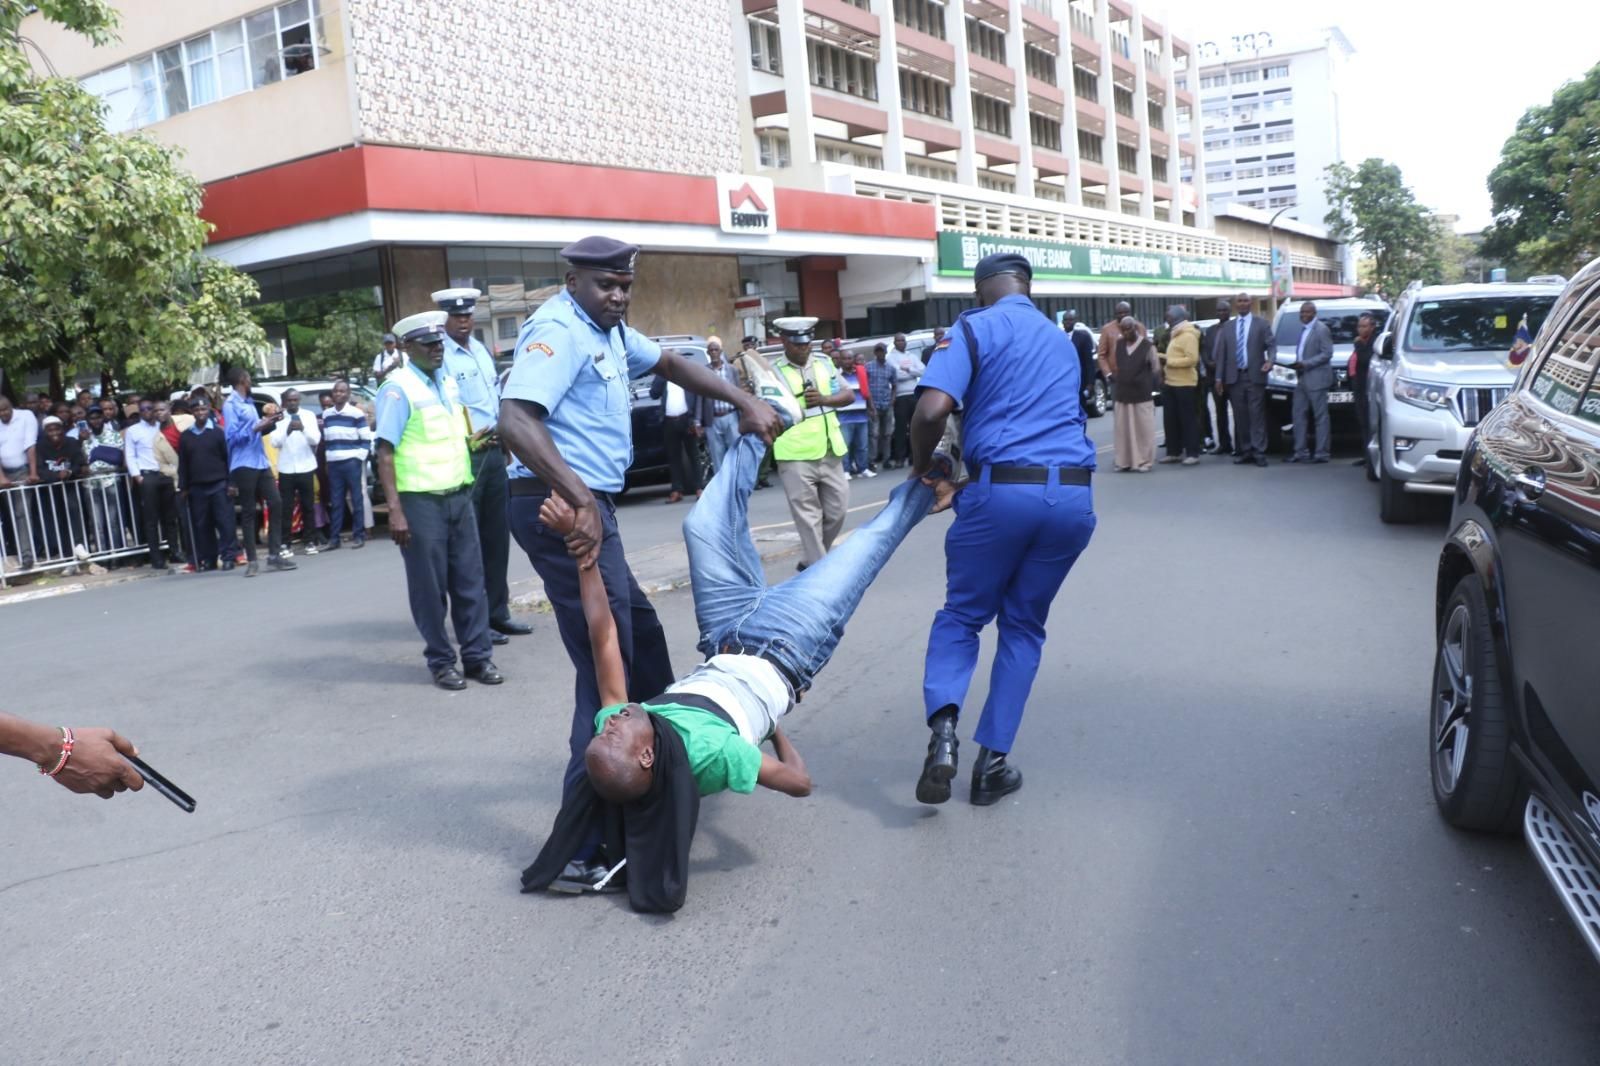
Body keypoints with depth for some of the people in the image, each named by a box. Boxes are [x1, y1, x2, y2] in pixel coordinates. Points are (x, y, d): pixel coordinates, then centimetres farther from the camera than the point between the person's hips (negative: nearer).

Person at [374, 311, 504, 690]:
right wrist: (395, 511, -19)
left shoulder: (448, 382, 12)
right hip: (420, 501, -6)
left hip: (459, 496, 6)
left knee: (470, 581, 8)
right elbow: (385, 452, -13)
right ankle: (441, 662, 15)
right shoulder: (398, 388, -9)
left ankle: (477, 657, 16)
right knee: (430, 588, 3)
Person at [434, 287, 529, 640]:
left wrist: (502, 430, 10)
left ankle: (498, 613, 22)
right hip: (464, 455, -8)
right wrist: (468, 439, -21)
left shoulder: (482, 350, 15)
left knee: (497, 536, 12)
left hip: (493, 451, 8)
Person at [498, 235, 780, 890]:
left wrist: (744, 402, 15)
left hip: (590, 505, 11)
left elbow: (671, 364, 27)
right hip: (563, 509, -11)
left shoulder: (610, 331, 16)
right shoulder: (559, 330, -15)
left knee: (641, 636, 22)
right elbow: (515, 421, -28)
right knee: (606, 661, -10)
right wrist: (580, 499, -37)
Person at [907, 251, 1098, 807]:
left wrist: (921, 467, 7)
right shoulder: (1061, 339, 23)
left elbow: (931, 410, -12)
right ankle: (992, 761, 15)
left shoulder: (974, 328, 3)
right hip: (1072, 495, 4)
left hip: (1004, 491, -4)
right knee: (1024, 625, 17)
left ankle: (942, 727, -9)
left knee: (961, 614, 14)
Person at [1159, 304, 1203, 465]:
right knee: (1171, 419, 9)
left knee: (1188, 419, -3)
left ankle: (1192, 453, 1)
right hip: (1170, 383, 9)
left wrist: (1169, 362, -18)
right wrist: (1165, 366, 5)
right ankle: (1174, 452, 16)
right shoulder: (1175, 335, 17)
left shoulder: (1188, 335, -12)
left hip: (1184, 383, -9)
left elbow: (1192, 359, -21)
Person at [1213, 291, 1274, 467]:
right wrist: (1219, 378, 4)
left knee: (1257, 415, -6)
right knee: (1240, 416, 4)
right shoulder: (1228, 327, 14)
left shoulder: (1261, 323, 7)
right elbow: (1222, 354, 11)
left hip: (1255, 376, -3)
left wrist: (1270, 361, -20)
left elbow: (1270, 345, 0)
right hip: (1234, 377, 3)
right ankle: (1244, 451, 10)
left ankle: (1259, 452, -7)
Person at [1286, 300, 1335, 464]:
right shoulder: (1303, 329, 17)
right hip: (1302, 379, 8)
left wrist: (1305, 364, -19)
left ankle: (1321, 453, 0)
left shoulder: (1321, 329, -9)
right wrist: (1297, 364, 5)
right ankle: (1301, 452, 13)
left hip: (1316, 379, -8)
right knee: (1299, 415, 8)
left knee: (1320, 416, -3)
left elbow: (1327, 354, -14)